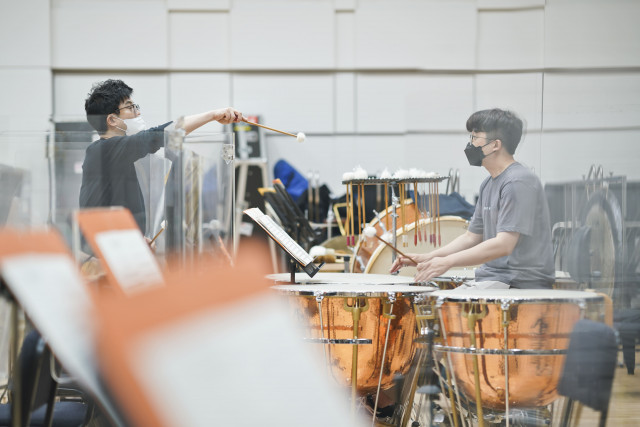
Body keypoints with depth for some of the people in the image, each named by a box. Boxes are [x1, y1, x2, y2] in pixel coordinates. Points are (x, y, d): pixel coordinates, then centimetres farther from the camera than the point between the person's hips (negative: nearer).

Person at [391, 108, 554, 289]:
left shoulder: (519, 182, -15)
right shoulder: (489, 184, 16)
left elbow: (503, 245, -23)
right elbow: (472, 237, 21)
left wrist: (448, 261, -26)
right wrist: (425, 258, 8)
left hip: (522, 284, -9)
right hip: (491, 278, 9)